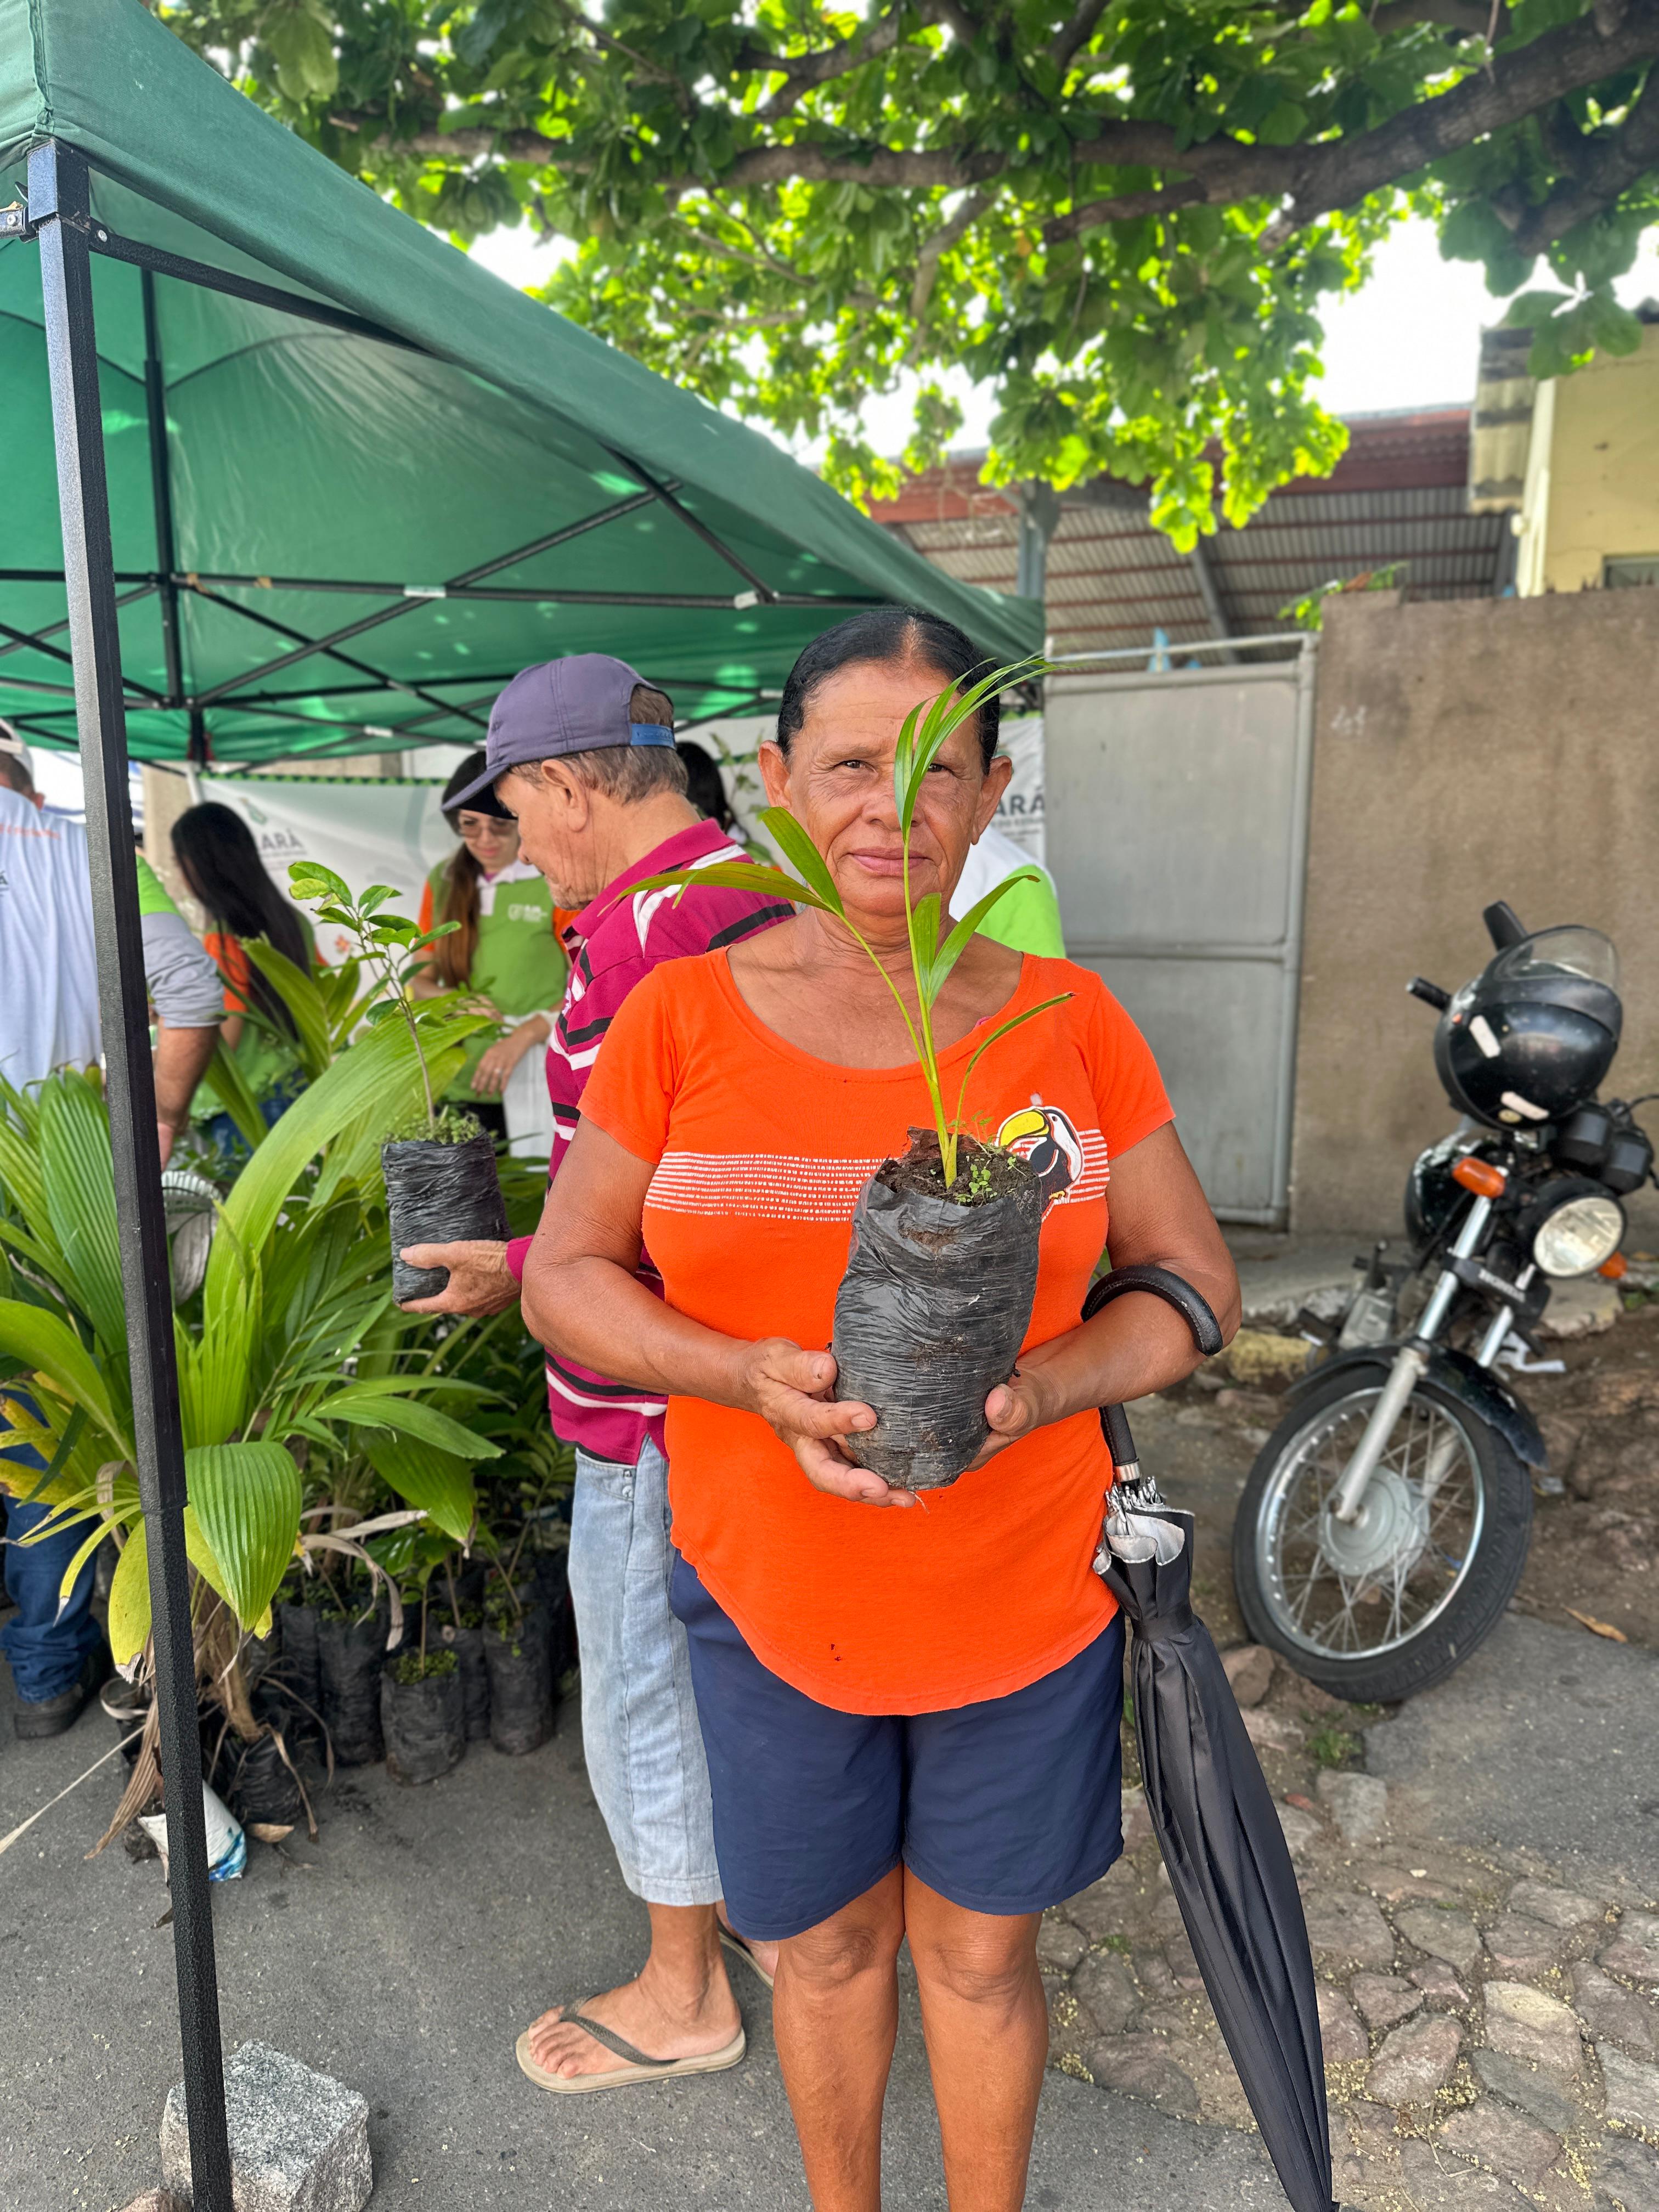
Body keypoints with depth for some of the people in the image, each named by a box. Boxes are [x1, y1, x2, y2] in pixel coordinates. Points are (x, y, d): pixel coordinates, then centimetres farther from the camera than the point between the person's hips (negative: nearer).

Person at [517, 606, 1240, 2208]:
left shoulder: (1066, 1021, -7)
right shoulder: (685, 1016, -8)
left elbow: (1194, 1281, -1)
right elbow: (565, 1276, -3)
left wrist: (1039, 1393, -20)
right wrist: (752, 1377, -21)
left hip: (1021, 1595, 0)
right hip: (767, 1595, 0)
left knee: (979, 1953, 22)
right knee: (826, 1945, 23)